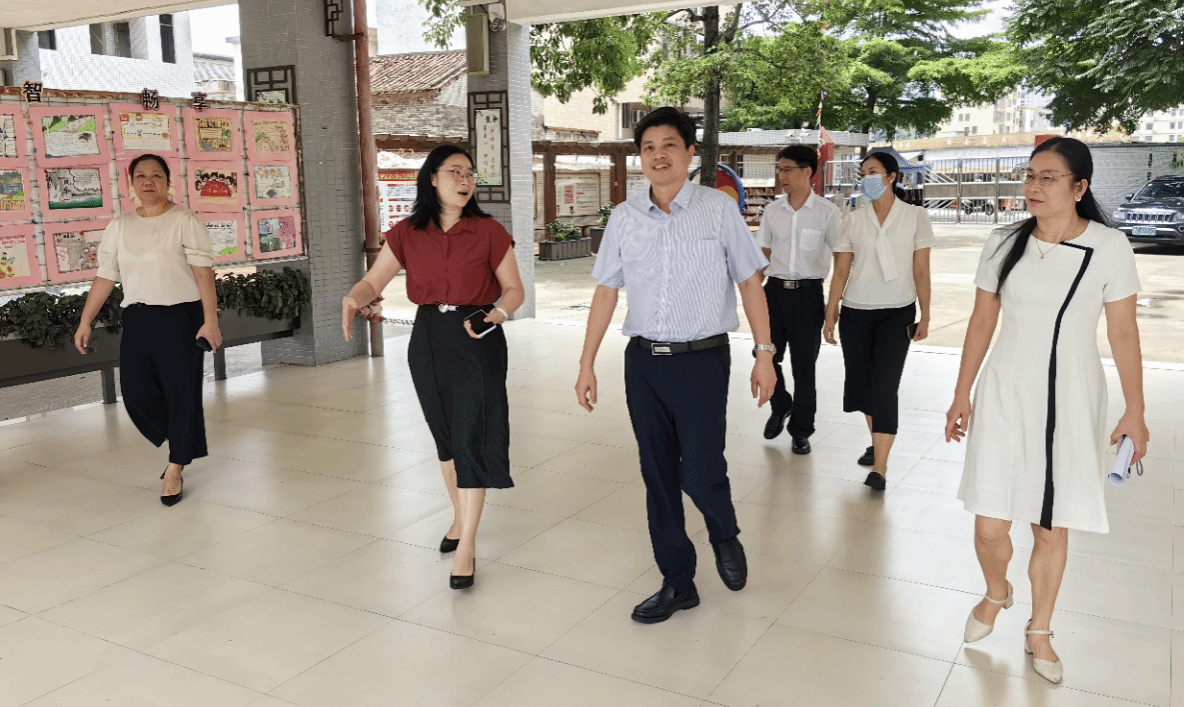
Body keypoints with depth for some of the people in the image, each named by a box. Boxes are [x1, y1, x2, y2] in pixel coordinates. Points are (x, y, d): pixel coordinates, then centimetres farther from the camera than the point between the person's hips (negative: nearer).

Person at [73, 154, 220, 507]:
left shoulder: (184, 220, -3)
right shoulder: (119, 226, 12)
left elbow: (204, 272, -9)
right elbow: (105, 277, 12)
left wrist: (210, 321, -16)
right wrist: (85, 323, 9)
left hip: (180, 317, -4)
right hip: (137, 319, 5)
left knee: (181, 394, 0)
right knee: (136, 393, 1)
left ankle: (175, 468, 15)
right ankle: (182, 446, 26)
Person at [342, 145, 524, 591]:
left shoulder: (488, 232, -4)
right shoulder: (407, 235, 3)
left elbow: (514, 289, 0)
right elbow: (374, 281, 2)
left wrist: (496, 315, -19)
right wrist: (353, 300, -19)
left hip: (477, 340, -3)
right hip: (429, 339, 4)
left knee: (473, 436, -7)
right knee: (445, 435, 15)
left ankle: (467, 546, 0)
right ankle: (460, 518, 35)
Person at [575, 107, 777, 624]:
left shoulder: (718, 209, -3)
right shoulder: (624, 218, 5)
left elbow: (749, 283, 0)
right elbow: (606, 291, 8)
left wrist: (764, 354, -4)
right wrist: (587, 363, 5)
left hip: (702, 359, -3)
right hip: (643, 360, 4)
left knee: (700, 472, -7)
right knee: (658, 476, 10)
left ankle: (724, 535, 31)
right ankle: (677, 584, 27)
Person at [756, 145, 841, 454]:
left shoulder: (826, 211, -4)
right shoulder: (772, 210, 7)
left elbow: (840, 256, 0)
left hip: (808, 292, -3)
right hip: (775, 289, 3)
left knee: (804, 365, 3)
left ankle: (801, 430, 17)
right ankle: (780, 406, 33)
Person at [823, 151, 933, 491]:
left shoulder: (915, 217, -2)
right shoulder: (852, 221, 3)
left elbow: (921, 272, -1)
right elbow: (841, 273, 3)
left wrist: (925, 316, -2)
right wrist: (830, 316, 1)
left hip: (897, 312, -3)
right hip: (856, 312, 3)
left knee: (884, 384, -10)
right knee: (860, 382, 8)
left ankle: (879, 467, -8)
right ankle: (877, 441, 33)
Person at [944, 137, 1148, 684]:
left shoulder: (1109, 247, -7)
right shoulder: (1003, 245, 0)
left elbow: (1123, 333, -2)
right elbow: (981, 323, 5)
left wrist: (1134, 412, -2)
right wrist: (962, 395, 6)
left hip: (1070, 403, -1)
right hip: (1004, 397, 1)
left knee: (1052, 529, 9)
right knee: (989, 527, -1)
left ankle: (1039, 631, 32)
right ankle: (996, 593, 33)